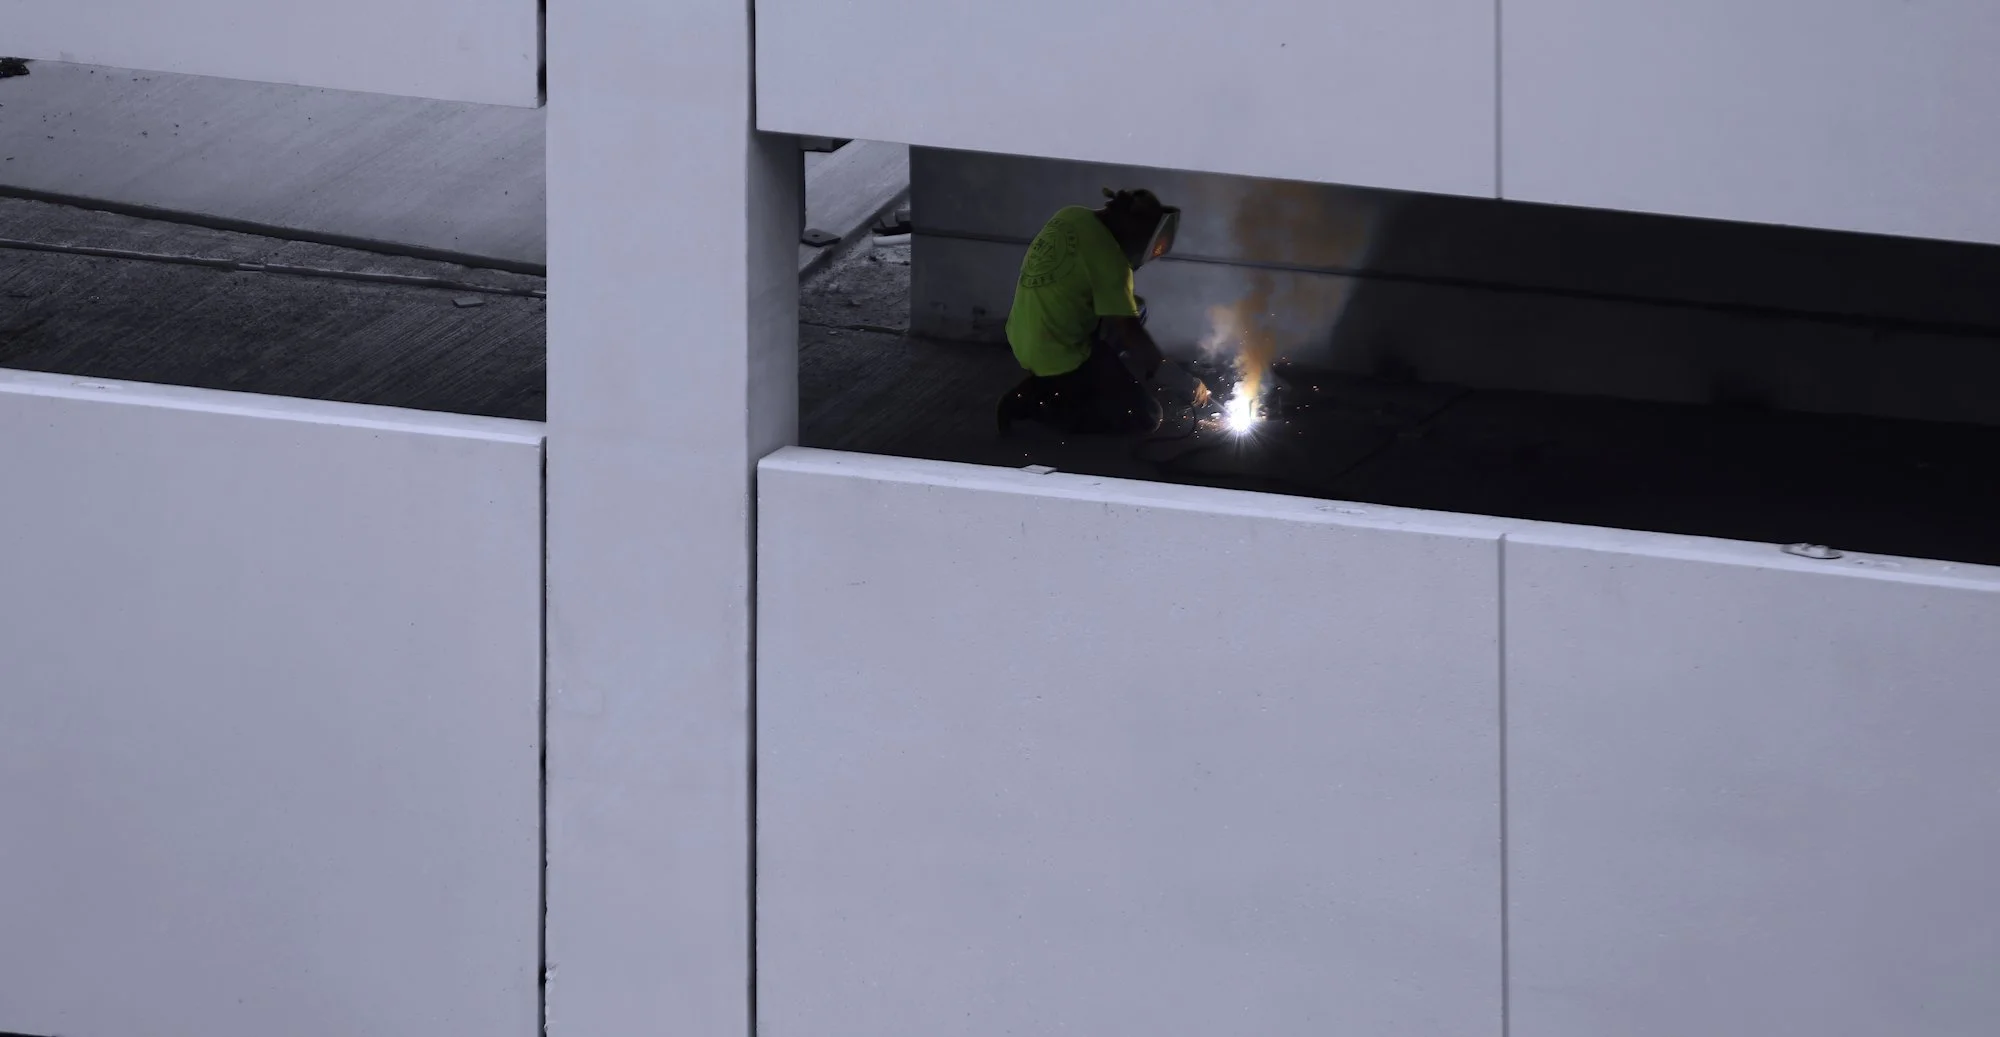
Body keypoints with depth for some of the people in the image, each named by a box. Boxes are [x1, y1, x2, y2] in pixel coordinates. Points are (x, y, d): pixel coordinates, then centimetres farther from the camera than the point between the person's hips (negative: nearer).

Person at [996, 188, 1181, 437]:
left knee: (1134, 310, 22)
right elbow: (1128, 331, -21)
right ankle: (1038, 405, -3)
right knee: (1145, 417, -2)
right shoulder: (1108, 254, -21)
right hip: (1058, 358, -9)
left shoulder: (1069, 216, 2)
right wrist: (1164, 368, -6)